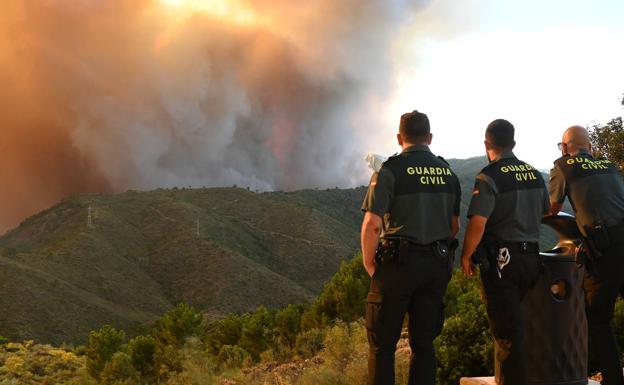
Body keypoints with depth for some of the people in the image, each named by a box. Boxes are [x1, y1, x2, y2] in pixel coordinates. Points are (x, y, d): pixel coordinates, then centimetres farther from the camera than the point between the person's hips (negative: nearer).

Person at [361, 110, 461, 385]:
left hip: (398, 262, -5)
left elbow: (372, 224, -15)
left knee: (382, 345, 2)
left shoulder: (391, 170, -9)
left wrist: (369, 264, -4)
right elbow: (455, 226, 14)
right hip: (437, 265, 5)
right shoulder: (448, 172, 9)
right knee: (423, 344, 12)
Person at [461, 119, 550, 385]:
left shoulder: (490, 176, -12)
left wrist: (466, 256, -7)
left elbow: (477, 223, -18)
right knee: (518, 325, 17)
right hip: (532, 258, 7)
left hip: (501, 260, -7)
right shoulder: (535, 175, 10)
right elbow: (546, 213, 22)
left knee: (506, 332, -3)